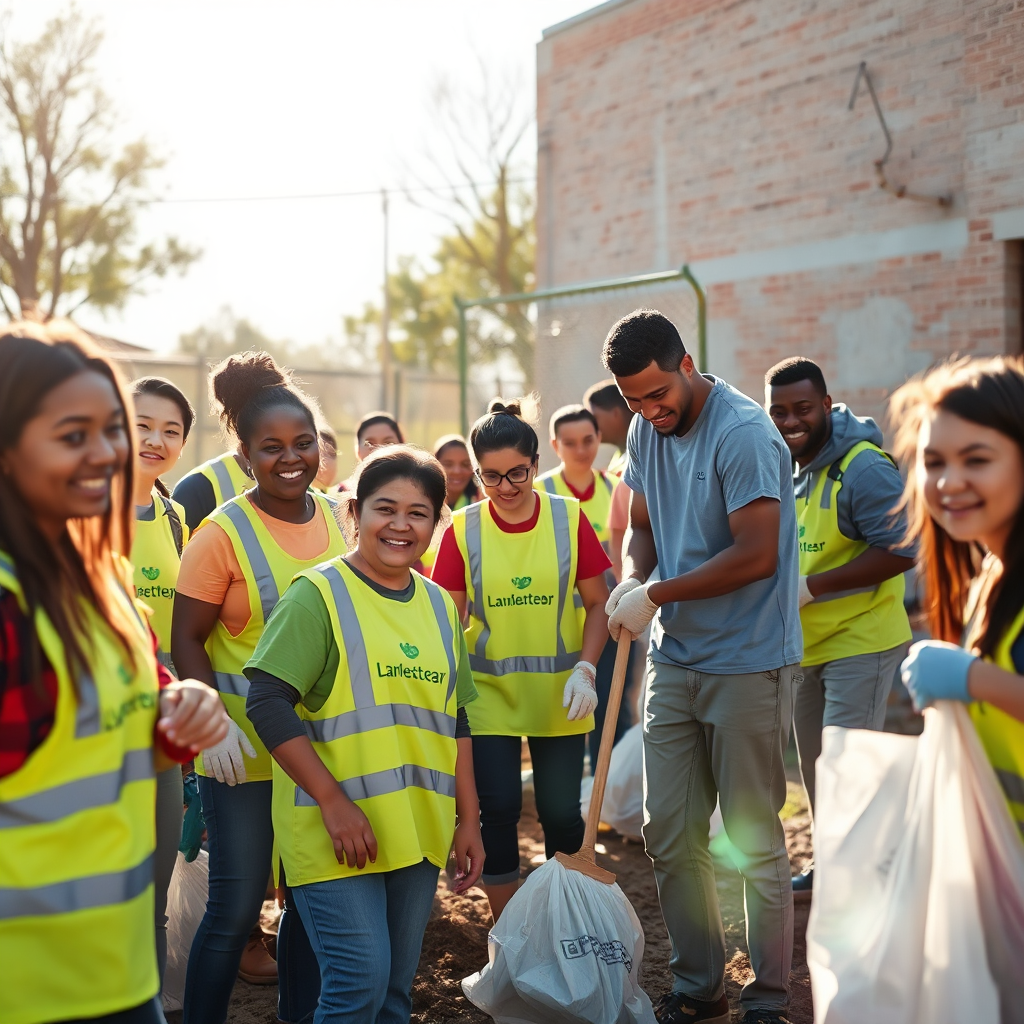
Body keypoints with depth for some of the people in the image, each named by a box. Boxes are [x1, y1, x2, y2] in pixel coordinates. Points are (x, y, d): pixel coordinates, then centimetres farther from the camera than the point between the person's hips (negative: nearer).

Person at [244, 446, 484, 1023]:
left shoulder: (440, 606, 12)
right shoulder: (318, 595, -7)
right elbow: (268, 703, -15)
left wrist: (469, 820, 13)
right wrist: (334, 801, -18)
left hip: (418, 833, 6)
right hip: (336, 832, -6)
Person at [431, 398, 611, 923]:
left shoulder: (569, 517, -6)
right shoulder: (463, 529, -6)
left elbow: (597, 603, 0)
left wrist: (585, 669, -11)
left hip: (558, 694, 0)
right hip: (488, 691, 0)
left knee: (561, 812, 6)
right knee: (498, 810, -2)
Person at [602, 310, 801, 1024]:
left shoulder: (743, 433, -17)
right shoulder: (647, 430, 8)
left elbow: (756, 555, -21)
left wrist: (656, 596, -17)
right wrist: (630, 581, -6)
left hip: (748, 664, -7)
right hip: (674, 660, 7)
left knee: (754, 841, 2)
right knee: (670, 834, 10)